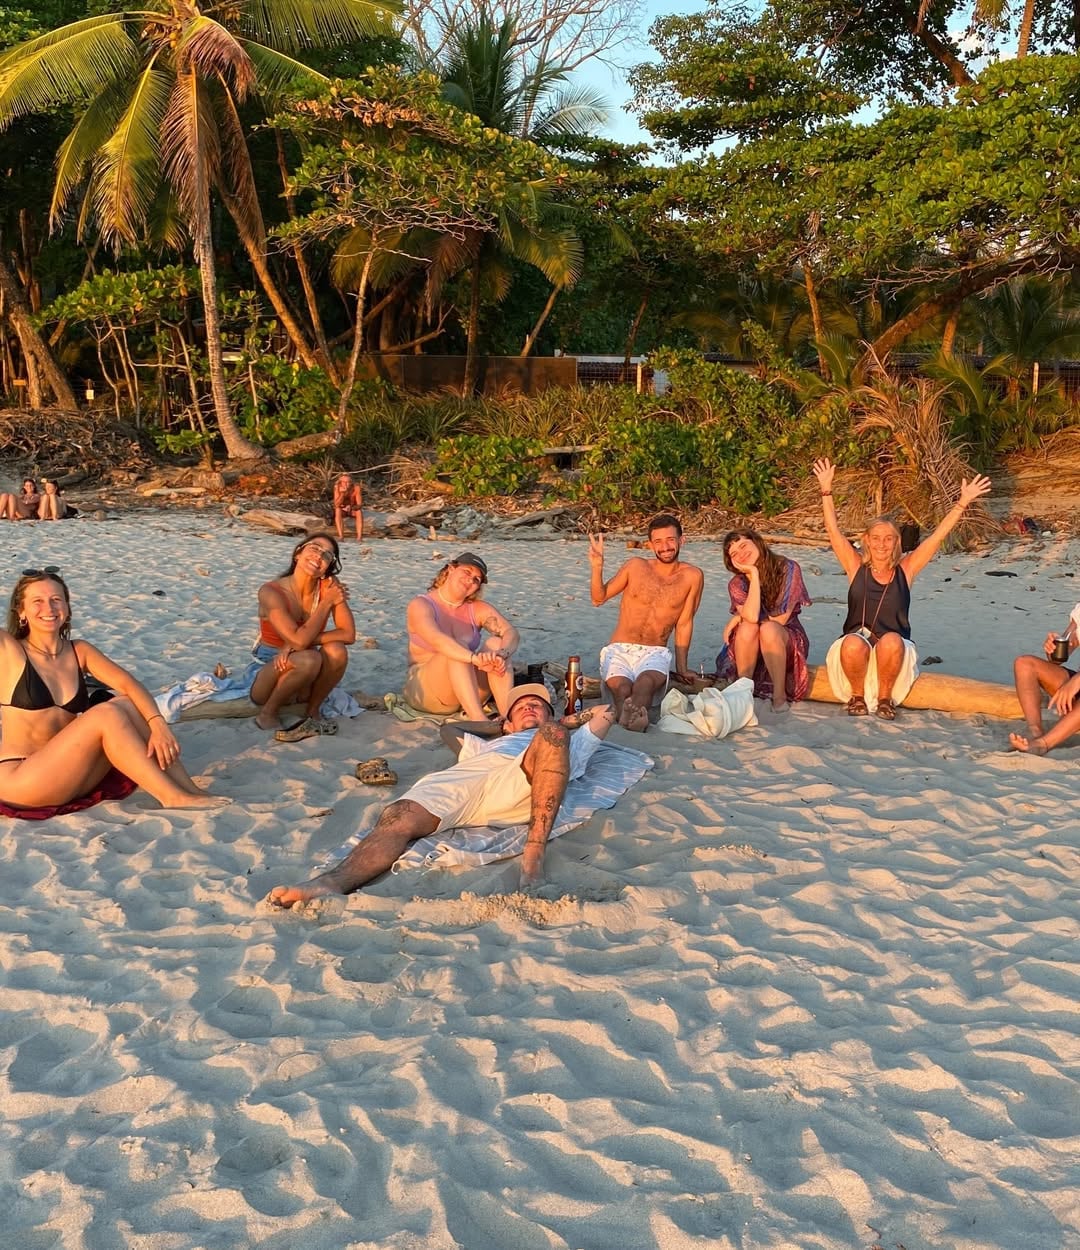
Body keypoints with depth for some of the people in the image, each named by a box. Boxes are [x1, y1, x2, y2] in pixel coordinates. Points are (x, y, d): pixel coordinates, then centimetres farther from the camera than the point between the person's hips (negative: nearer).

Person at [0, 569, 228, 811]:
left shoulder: (79, 651, 7)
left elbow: (129, 684, -8)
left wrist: (158, 724, -24)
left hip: (71, 775, 5)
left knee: (126, 704, -15)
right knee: (105, 715, -24)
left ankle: (190, 790, -20)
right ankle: (173, 798, -25)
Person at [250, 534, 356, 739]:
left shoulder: (329, 585, -10)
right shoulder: (270, 592, -21)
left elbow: (348, 634, -17)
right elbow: (300, 640, -30)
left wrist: (296, 643, -25)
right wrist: (326, 602, -19)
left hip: (305, 685, 3)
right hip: (270, 673, -3)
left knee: (336, 650, -26)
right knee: (308, 659, -34)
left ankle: (311, 714, -6)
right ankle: (268, 714, -8)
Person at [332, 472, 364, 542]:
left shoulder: (357, 487, -28)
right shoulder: (337, 487, -26)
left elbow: (360, 505, -29)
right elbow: (336, 505, -31)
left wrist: (351, 508, -49)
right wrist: (342, 494, -46)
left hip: (354, 510, -1)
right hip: (342, 509, 1)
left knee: (359, 512, -34)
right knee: (337, 511, -33)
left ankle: (359, 537, -39)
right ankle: (341, 536, -35)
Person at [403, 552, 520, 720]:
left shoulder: (478, 609, 7)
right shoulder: (420, 605, -6)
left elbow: (512, 633, -10)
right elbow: (436, 639, -27)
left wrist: (502, 654, -35)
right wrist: (475, 658, -44)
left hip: (471, 694, 4)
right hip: (426, 690, -4)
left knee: (496, 643, -20)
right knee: (458, 646, -30)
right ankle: (478, 720, -47)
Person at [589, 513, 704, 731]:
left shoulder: (692, 576, 3)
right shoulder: (636, 566, 7)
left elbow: (684, 624, 7)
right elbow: (598, 599, 14)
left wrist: (682, 668, 5)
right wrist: (597, 566, -4)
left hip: (655, 653, -1)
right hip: (619, 650, 2)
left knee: (646, 681, -39)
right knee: (621, 687, -35)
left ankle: (633, 713, -70)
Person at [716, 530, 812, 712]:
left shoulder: (788, 569, -12)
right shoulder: (737, 584, -6)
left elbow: (781, 618, -16)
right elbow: (751, 616, -26)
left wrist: (739, 618, -11)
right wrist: (754, 574, -23)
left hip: (788, 641, -2)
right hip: (752, 651, 2)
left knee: (768, 629, -34)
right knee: (747, 627, -31)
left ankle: (780, 695, -28)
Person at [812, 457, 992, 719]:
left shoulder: (905, 570, 6)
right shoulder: (857, 568, 6)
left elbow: (939, 535, 4)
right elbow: (833, 530, 1)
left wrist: (963, 502, -1)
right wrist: (826, 490, -5)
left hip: (893, 652, 0)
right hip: (856, 650, 0)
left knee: (891, 641, -34)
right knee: (853, 645, -34)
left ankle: (885, 698, -10)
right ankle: (857, 696, -7)